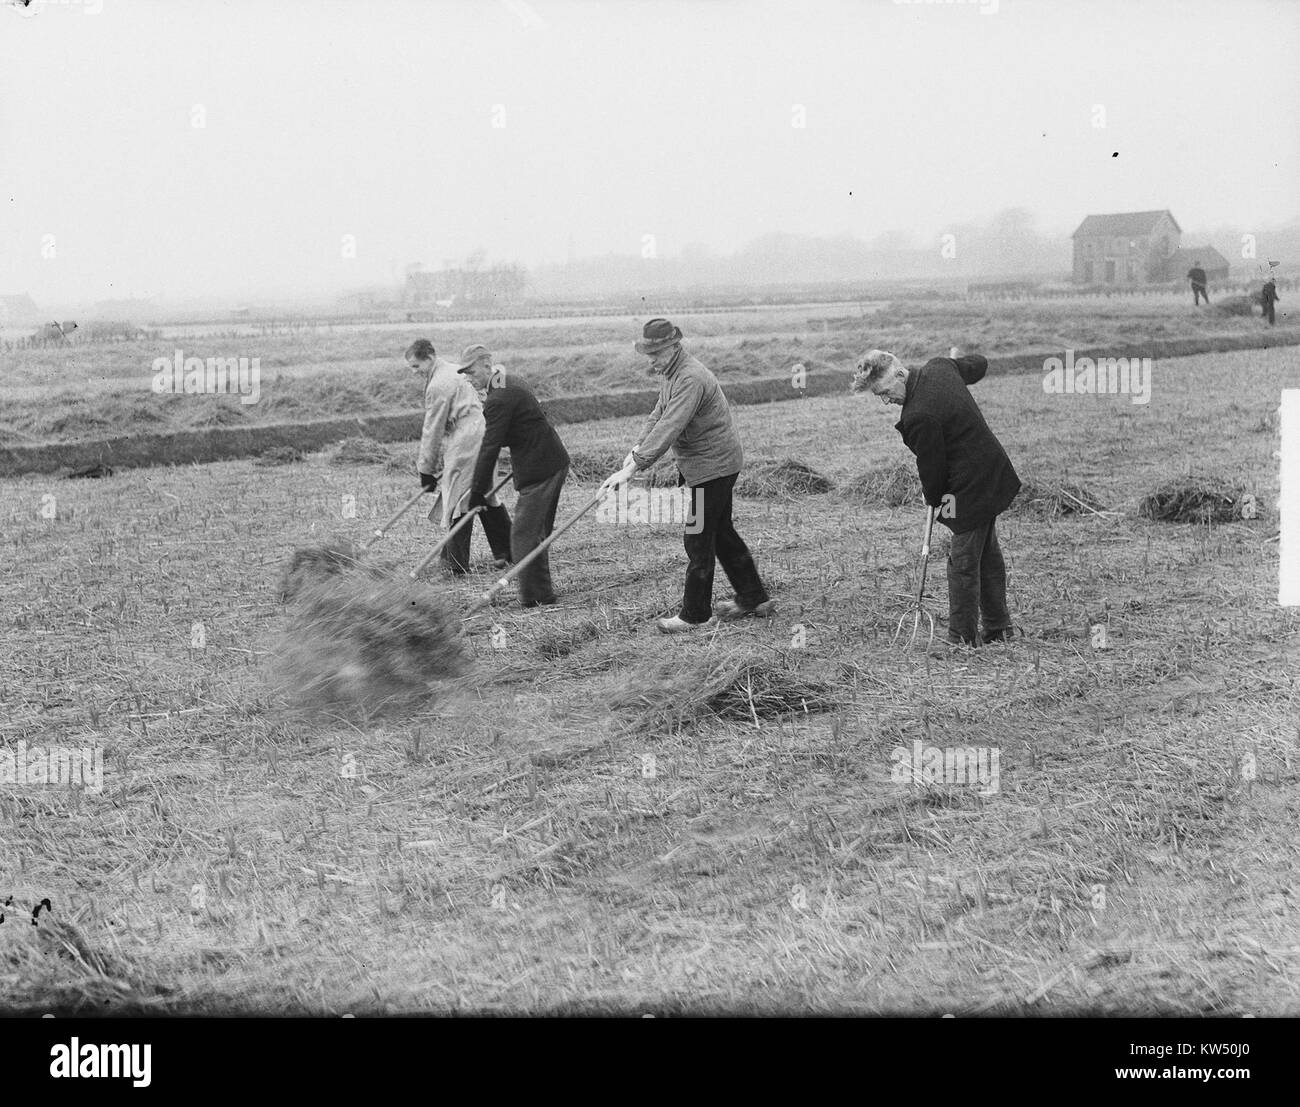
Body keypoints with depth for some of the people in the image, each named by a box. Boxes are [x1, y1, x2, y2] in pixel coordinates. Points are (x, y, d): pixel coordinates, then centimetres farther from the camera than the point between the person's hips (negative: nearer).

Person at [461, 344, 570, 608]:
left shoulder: (499, 399, -19)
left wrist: (478, 491, -14)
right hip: (554, 463, 11)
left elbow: (490, 447, -19)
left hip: (539, 471, -11)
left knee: (524, 535, -7)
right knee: (538, 532, 17)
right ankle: (542, 592, 23)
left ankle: (535, 596, -5)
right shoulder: (511, 381, 14)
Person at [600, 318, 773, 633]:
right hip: (717, 464, 11)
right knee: (722, 534, 19)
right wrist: (637, 447, -3)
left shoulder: (691, 379, -25)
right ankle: (754, 598, 29)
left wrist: (632, 468, -34)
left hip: (712, 466, -11)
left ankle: (695, 615, 4)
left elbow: (669, 429, -32)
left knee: (699, 540, -4)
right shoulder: (672, 374, 9)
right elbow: (658, 415, 14)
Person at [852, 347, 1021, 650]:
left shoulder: (918, 417, -29)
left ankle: (962, 639, 8)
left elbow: (931, 466, -17)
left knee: (963, 563, 0)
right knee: (988, 554, 20)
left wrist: (935, 499, 2)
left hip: (970, 489, -10)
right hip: (994, 474, 10)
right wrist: (958, 359, 39)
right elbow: (979, 365, 17)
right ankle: (998, 629, 31)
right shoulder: (939, 366, -3)